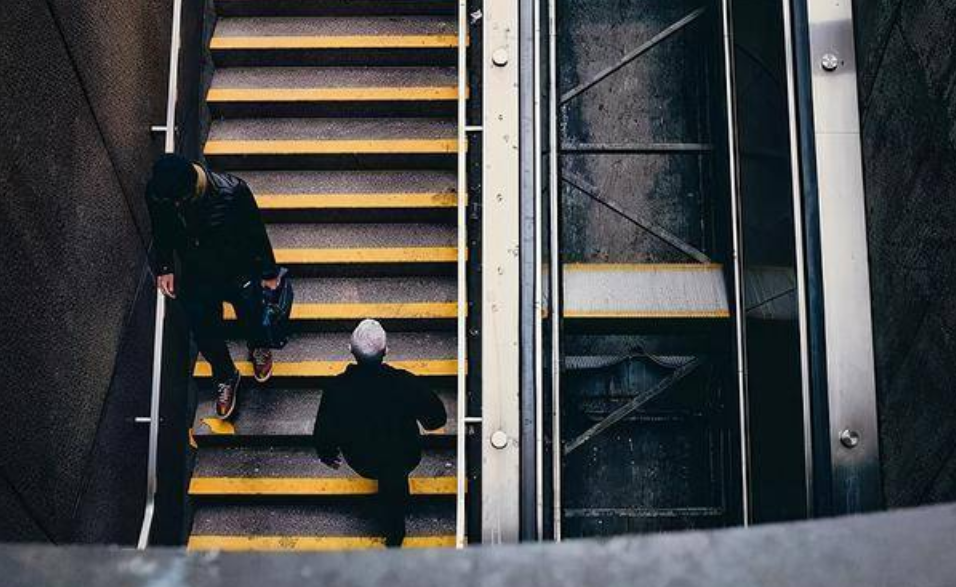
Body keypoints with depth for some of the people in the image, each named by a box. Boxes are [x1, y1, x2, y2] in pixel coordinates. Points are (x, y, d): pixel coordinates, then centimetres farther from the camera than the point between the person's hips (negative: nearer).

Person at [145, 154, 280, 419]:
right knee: (206, 337, 18)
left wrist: (269, 273, -6)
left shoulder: (232, 191, -36)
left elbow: (256, 233, -18)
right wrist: (163, 268, -8)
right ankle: (226, 377, 49)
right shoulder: (156, 194, -27)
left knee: (252, 320, 25)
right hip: (196, 279, 2)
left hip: (241, 275, -2)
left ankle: (258, 348, 61)